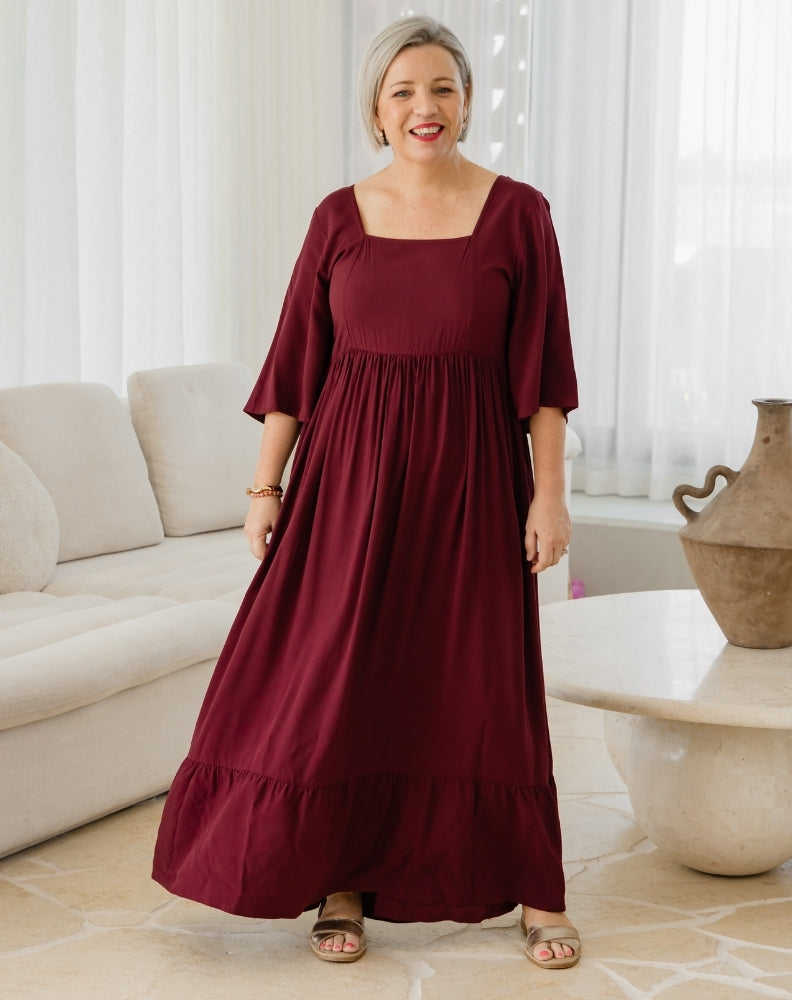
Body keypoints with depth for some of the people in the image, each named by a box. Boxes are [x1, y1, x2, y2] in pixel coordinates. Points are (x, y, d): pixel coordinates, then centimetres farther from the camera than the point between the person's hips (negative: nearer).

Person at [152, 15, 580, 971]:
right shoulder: (340, 217, 3)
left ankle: (535, 893, 20)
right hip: (350, 471, 2)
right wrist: (265, 486, 1)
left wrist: (549, 493, -6)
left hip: (469, 476, -1)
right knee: (336, 676, 3)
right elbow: (295, 360, 5)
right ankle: (340, 883, 20)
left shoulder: (517, 213, -1)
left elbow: (541, 367, -2)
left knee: (484, 683, 5)